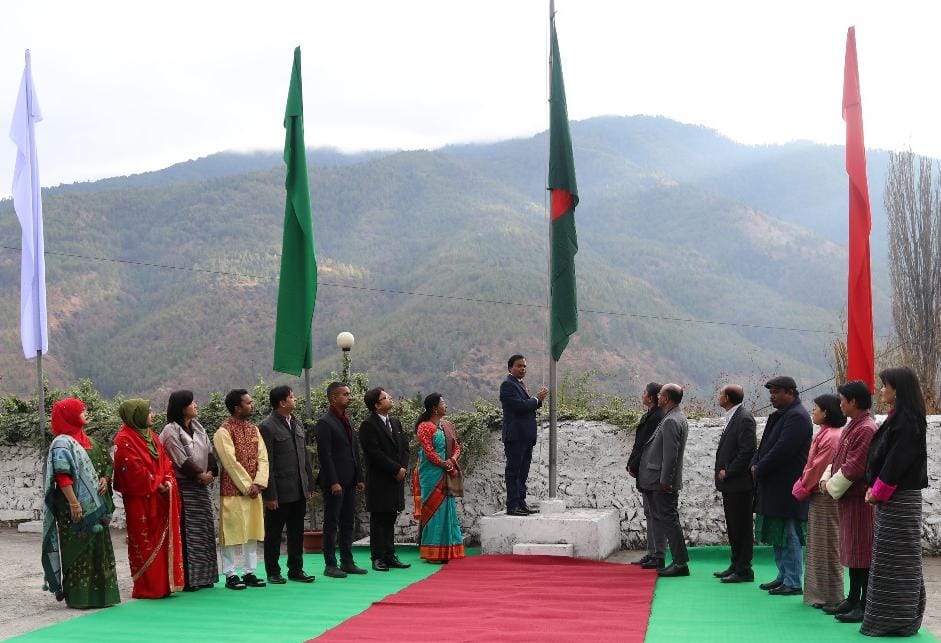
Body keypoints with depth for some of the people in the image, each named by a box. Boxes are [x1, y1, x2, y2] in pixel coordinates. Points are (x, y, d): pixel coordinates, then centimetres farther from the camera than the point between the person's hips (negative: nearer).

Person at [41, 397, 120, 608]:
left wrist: (105, 478, 1)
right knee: (78, 549, -4)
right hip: (76, 509, -8)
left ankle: (99, 592, 19)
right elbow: (62, 476, -18)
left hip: (95, 506, 8)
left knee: (98, 547, 11)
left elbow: (105, 463, 22)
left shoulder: (87, 440, 15)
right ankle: (79, 596, 3)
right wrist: (74, 503, -23)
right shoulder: (63, 443, -10)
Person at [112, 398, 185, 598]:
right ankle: (146, 588, 3)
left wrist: (168, 481, -2)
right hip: (140, 500, -8)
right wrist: (157, 485, -12)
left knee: (164, 540, 10)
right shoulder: (124, 440, -11)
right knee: (144, 544, -3)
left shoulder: (151, 436, 16)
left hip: (160, 498, 8)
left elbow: (166, 462, 15)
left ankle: (163, 585, 17)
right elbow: (135, 470, -18)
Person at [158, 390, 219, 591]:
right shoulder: (171, 431, -10)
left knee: (205, 530, 10)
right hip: (184, 487, -8)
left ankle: (203, 576, 18)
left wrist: (210, 472, -4)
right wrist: (200, 475, -9)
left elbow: (209, 452, 11)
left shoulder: (197, 427, 13)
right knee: (187, 533, -6)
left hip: (202, 486, 8)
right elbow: (181, 460, -14)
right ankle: (187, 579, -1)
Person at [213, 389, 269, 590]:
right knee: (232, 532, -1)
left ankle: (249, 572, 17)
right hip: (233, 491, -7)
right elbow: (231, 462, -16)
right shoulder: (223, 432, -11)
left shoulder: (253, 429, 11)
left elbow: (263, 458, 6)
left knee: (253, 532, 9)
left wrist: (258, 483, -8)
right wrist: (247, 486, -15)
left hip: (254, 491, 7)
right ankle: (230, 575, 7)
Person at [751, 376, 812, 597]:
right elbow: (766, 444, 20)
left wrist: (759, 469, -14)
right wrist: (755, 464, 3)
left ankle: (793, 583, 2)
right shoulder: (779, 415, 17)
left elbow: (782, 450, -22)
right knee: (778, 537, 16)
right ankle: (783, 576, 24)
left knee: (788, 537, -4)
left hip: (787, 490, -10)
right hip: (774, 489, 10)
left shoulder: (797, 416, -15)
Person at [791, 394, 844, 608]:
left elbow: (817, 468, -19)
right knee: (819, 545, 14)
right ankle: (818, 593, 21)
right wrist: (802, 487, 10)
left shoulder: (830, 437, -19)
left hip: (824, 496, -10)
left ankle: (829, 596, 7)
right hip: (819, 495, 10)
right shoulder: (826, 434, 13)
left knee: (826, 545, -1)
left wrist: (801, 489, -9)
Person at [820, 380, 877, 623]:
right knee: (852, 550, 15)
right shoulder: (853, 427, 14)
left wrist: (832, 486, -10)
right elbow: (840, 459, 19)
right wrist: (827, 480, 4)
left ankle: (865, 605, 1)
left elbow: (854, 467, -21)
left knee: (861, 552, -4)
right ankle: (853, 600, 23)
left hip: (860, 500, -10)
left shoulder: (866, 429, -18)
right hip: (849, 498, 10)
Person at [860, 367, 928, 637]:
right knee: (900, 560, 14)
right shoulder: (900, 418, 12)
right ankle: (905, 617, 21)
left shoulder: (906, 421, -17)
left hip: (897, 500, -10)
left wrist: (877, 491, -13)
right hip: (892, 498, 10)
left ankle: (895, 620, 5)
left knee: (895, 561, -2)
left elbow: (896, 462, -21)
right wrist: (875, 489, 7)